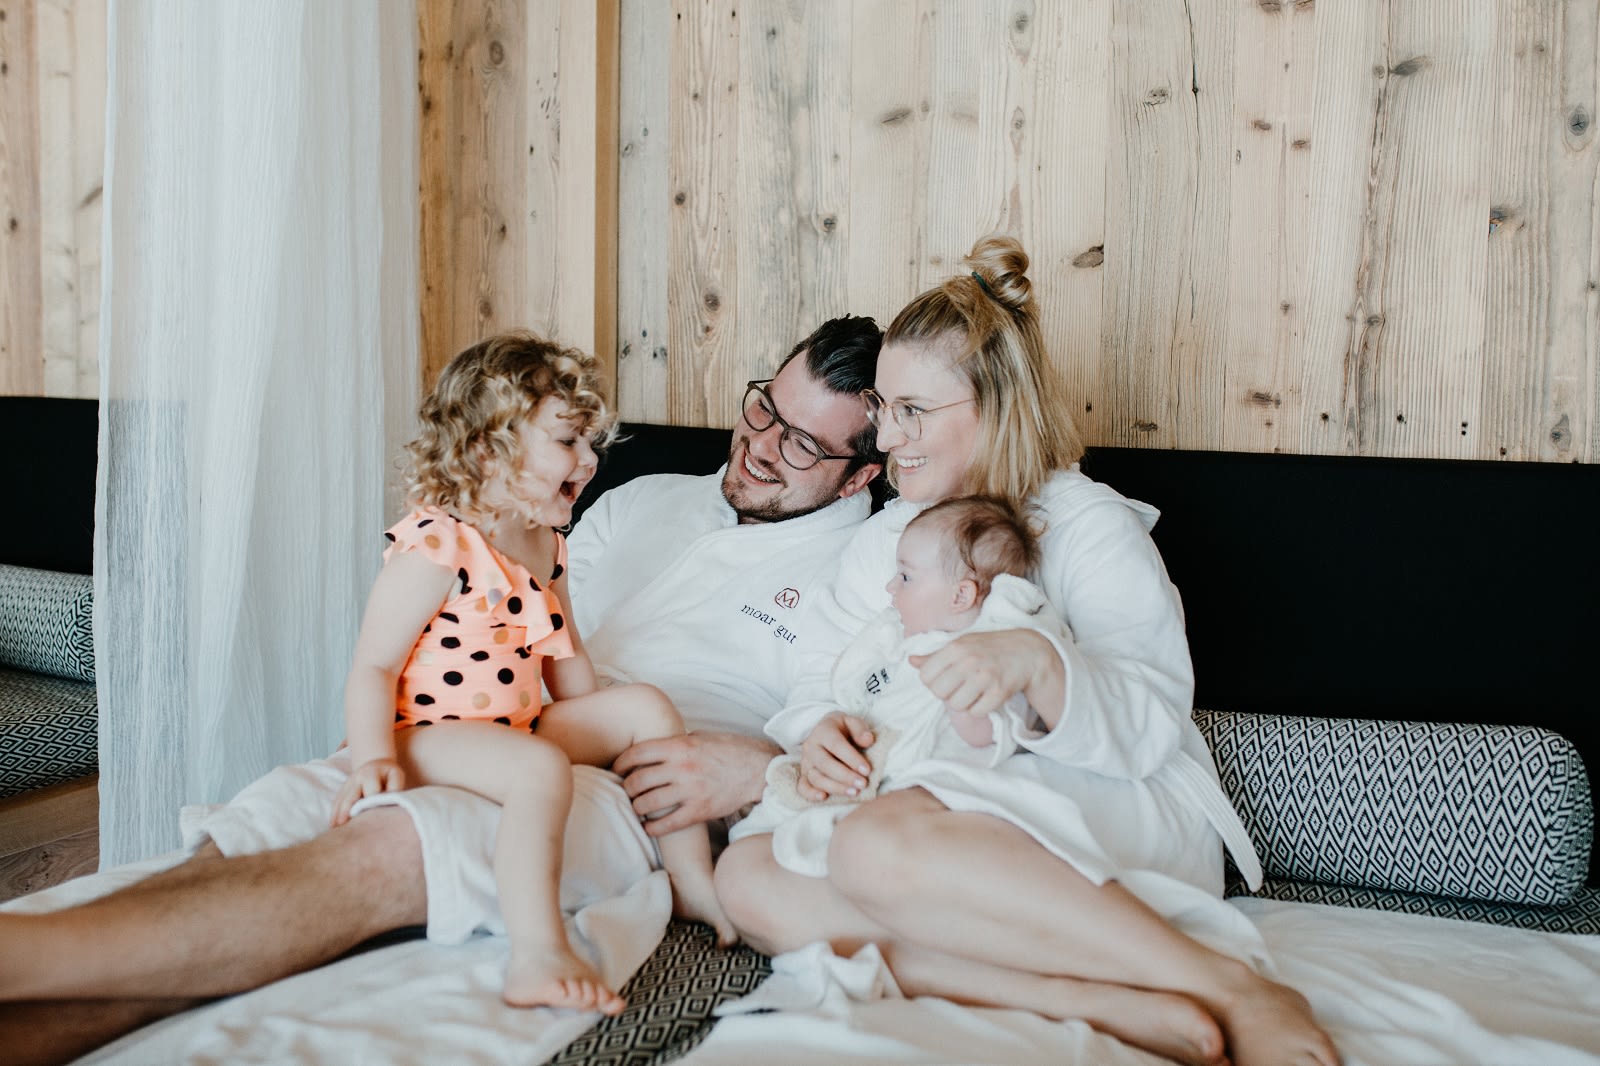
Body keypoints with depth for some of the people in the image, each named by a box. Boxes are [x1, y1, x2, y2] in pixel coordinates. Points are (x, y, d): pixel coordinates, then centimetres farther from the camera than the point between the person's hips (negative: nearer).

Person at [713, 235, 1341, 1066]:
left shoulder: (1089, 525, -3)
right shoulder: (883, 539, 16)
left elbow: (1150, 724, -15)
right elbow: (820, 680, 9)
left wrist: (1038, 666, -35)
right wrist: (819, 732, -15)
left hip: (1119, 813, -6)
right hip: (964, 815, 7)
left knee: (876, 846, -36)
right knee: (746, 876, -20)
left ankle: (1234, 989, -26)